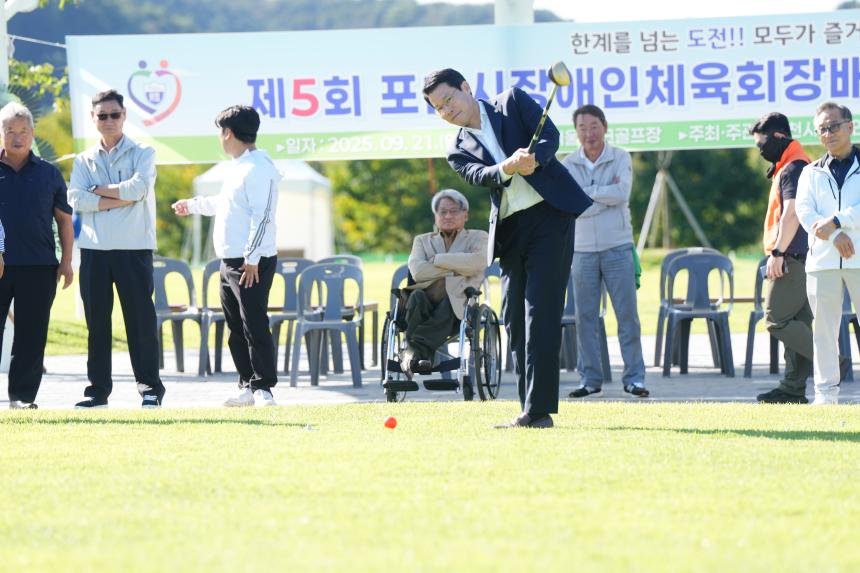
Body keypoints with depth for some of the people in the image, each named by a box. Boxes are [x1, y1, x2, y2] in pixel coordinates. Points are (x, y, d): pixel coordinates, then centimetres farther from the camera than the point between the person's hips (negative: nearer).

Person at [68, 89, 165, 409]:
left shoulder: (142, 154, 6)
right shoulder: (84, 160, 14)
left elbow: (138, 187, -13)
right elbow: (76, 198, -3)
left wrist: (99, 190, -4)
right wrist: (119, 199, -10)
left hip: (134, 248, -3)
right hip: (94, 248, 3)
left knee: (141, 320, -3)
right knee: (97, 322, 4)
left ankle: (150, 388, 1)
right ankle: (98, 390, 8)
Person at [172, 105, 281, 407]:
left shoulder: (258, 167, -14)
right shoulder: (239, 166, 18)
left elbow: (262, 215, -21)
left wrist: (251, 258, -25)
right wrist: (192, 205, 48)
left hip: (252, 263, -10)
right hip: (231, 260, 10)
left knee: (254, 325, -10)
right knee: (236, 328, 11)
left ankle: (263, 388, -9)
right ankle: (248, 386, 16)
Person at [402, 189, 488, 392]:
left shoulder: (478, 238, 20)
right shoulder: (422, 240, 25)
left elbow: (477, 262, -6)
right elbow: (418, 271, 2)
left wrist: (438, 259, -1)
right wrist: (456, 269, -2)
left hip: (459, 301, -2)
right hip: (429, 296, 2)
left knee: (446, 307, -37)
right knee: (417, 297, -35)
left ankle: (412, 351, -49)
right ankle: (413, 350, -45)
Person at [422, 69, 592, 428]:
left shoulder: (513, 102, 8)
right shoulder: (459, 152, 14)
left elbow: (550, 135, -5)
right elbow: (480, 176, -8)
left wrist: (534, 158, -27)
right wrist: (509, 167, -29)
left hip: (549, 213, -5)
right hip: (509, 232, 5)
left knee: (540, 314, -12)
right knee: (515, 320, 3)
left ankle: (539, 410, -17)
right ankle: (532, 413, 8)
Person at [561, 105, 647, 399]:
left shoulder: (620, 159, 1)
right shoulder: (568, 165, 4)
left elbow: (621, 194, -16)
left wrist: (586, 192, -11)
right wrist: (606, 194, -11)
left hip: (617, 248, -2)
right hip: (582, 250, 2)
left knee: (627, 314, -3)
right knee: (585, 317, 3)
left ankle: (634, 377, 2)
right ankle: (591, 379, 9)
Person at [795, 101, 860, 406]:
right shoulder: (812, 173, 17)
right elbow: (804, 210, 2)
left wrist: (835, 221, -17)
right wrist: (835, 235, -13)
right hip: (822, 260, 3)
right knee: (824, 326, 0)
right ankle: (826, 390, 3)